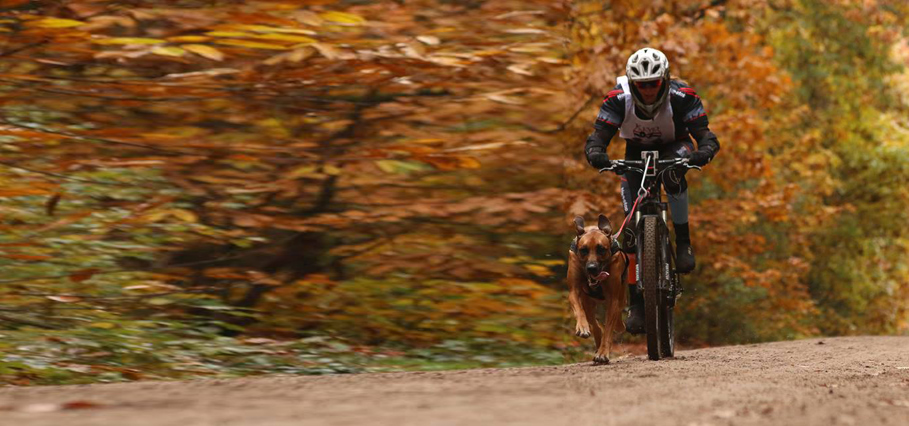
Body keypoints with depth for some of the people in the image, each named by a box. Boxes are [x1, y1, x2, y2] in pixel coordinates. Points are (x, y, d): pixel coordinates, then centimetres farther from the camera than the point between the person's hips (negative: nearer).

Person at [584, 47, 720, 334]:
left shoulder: (683, 97, -29)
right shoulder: (618, 99, -27)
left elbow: (705, 134, -33)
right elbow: (598, 136, -32)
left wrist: (705, 152, -57)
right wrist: (595, 154, -56)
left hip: (673, 147, -1)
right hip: (636, 153, 1)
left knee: (674, 171, -40)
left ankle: (683, 242, -23)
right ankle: (637, 302, -5)